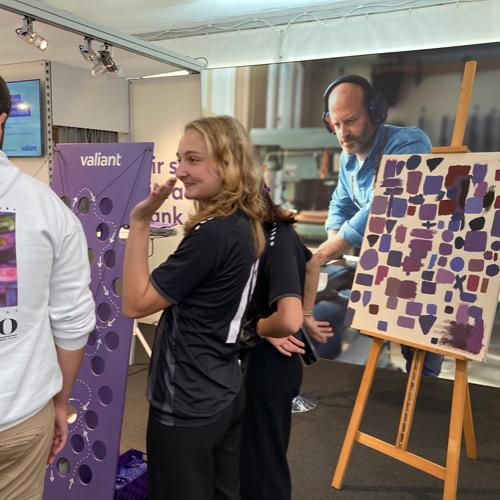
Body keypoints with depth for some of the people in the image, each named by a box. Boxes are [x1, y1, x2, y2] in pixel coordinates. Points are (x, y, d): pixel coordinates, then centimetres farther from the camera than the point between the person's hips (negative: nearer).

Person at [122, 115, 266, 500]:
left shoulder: (213, 234, -26)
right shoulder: (246, 225, 2)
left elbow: (135, 303, -19)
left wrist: (140, 222, -19)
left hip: (186, 406, -8)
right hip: (225, 395, 8)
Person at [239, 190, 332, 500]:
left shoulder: (276, 243, -26)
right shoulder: (280, 231, 0)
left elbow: (288, 321, -38)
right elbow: (312, 265, 21)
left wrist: (258, 328, -17)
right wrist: (308, 316, 23)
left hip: (268, 364, -9)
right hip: (275, 361, 9)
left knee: (260, 464, 10)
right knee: (268, 456, 27)